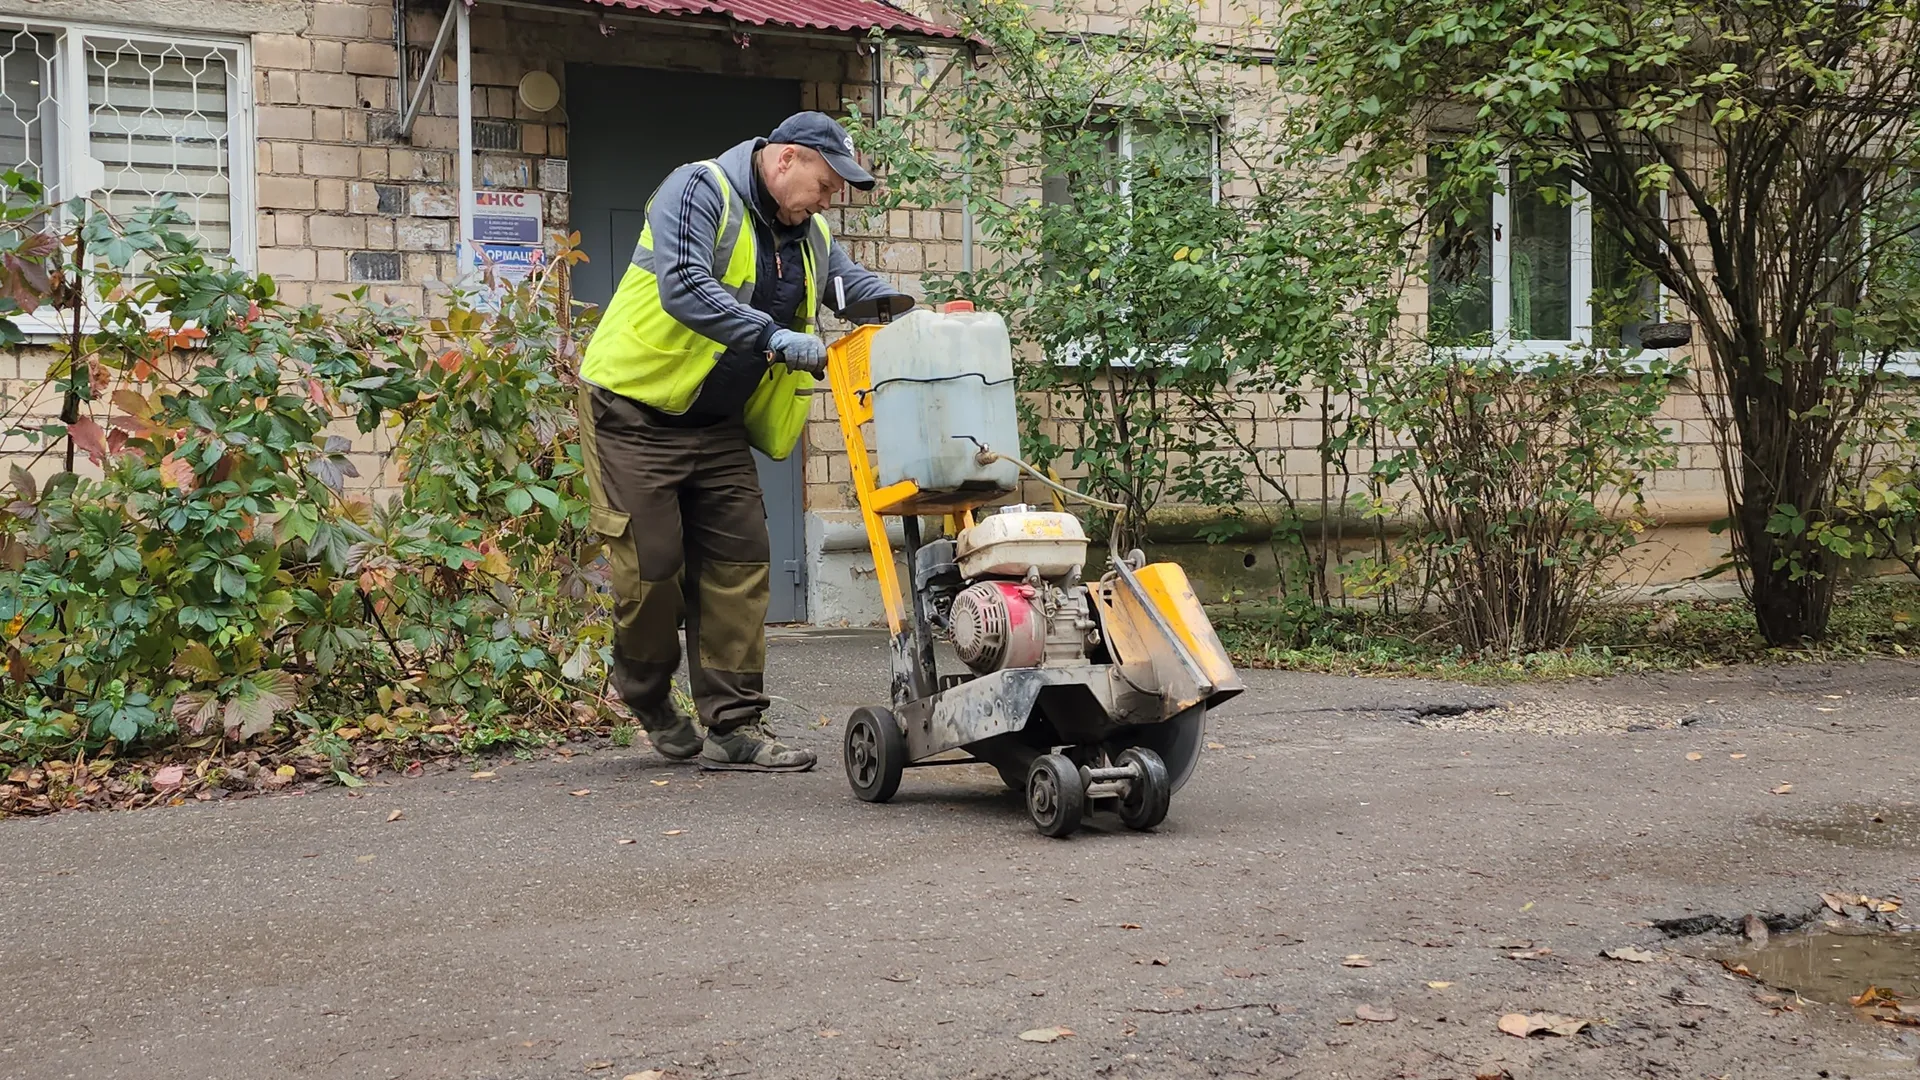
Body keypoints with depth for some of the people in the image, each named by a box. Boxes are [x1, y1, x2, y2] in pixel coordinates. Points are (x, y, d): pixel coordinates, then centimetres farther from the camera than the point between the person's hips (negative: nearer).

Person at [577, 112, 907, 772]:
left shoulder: (809, 237, 9)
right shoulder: (699, 192, -16)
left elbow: (861, 287, 8)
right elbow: (683, 289, -30)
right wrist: (776, 338, -35)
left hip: (718, 425, 7)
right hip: (634, 411, -7)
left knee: (739, 563, 0)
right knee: (652, 563, -5)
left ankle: (734, 727, 4)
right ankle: (646, 696, 22)